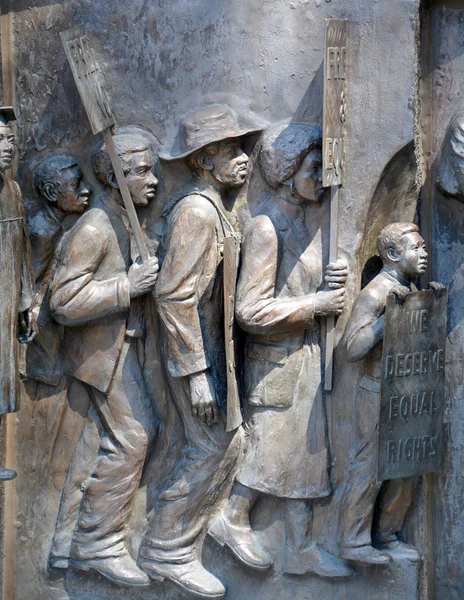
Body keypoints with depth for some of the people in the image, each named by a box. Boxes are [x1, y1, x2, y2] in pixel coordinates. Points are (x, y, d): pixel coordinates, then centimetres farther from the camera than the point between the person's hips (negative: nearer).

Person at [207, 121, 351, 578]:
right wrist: (316, 304, -19)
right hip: (276, 358, -9)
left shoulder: (301, 221, 7)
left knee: (305, 448, 11)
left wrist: (331, 282, -3)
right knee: (271, 447, 3)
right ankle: (233, 520, 26)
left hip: (306, 352, 9)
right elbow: (250, 310, -24)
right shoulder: (266, 228, -19)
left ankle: (298, 548, 20)